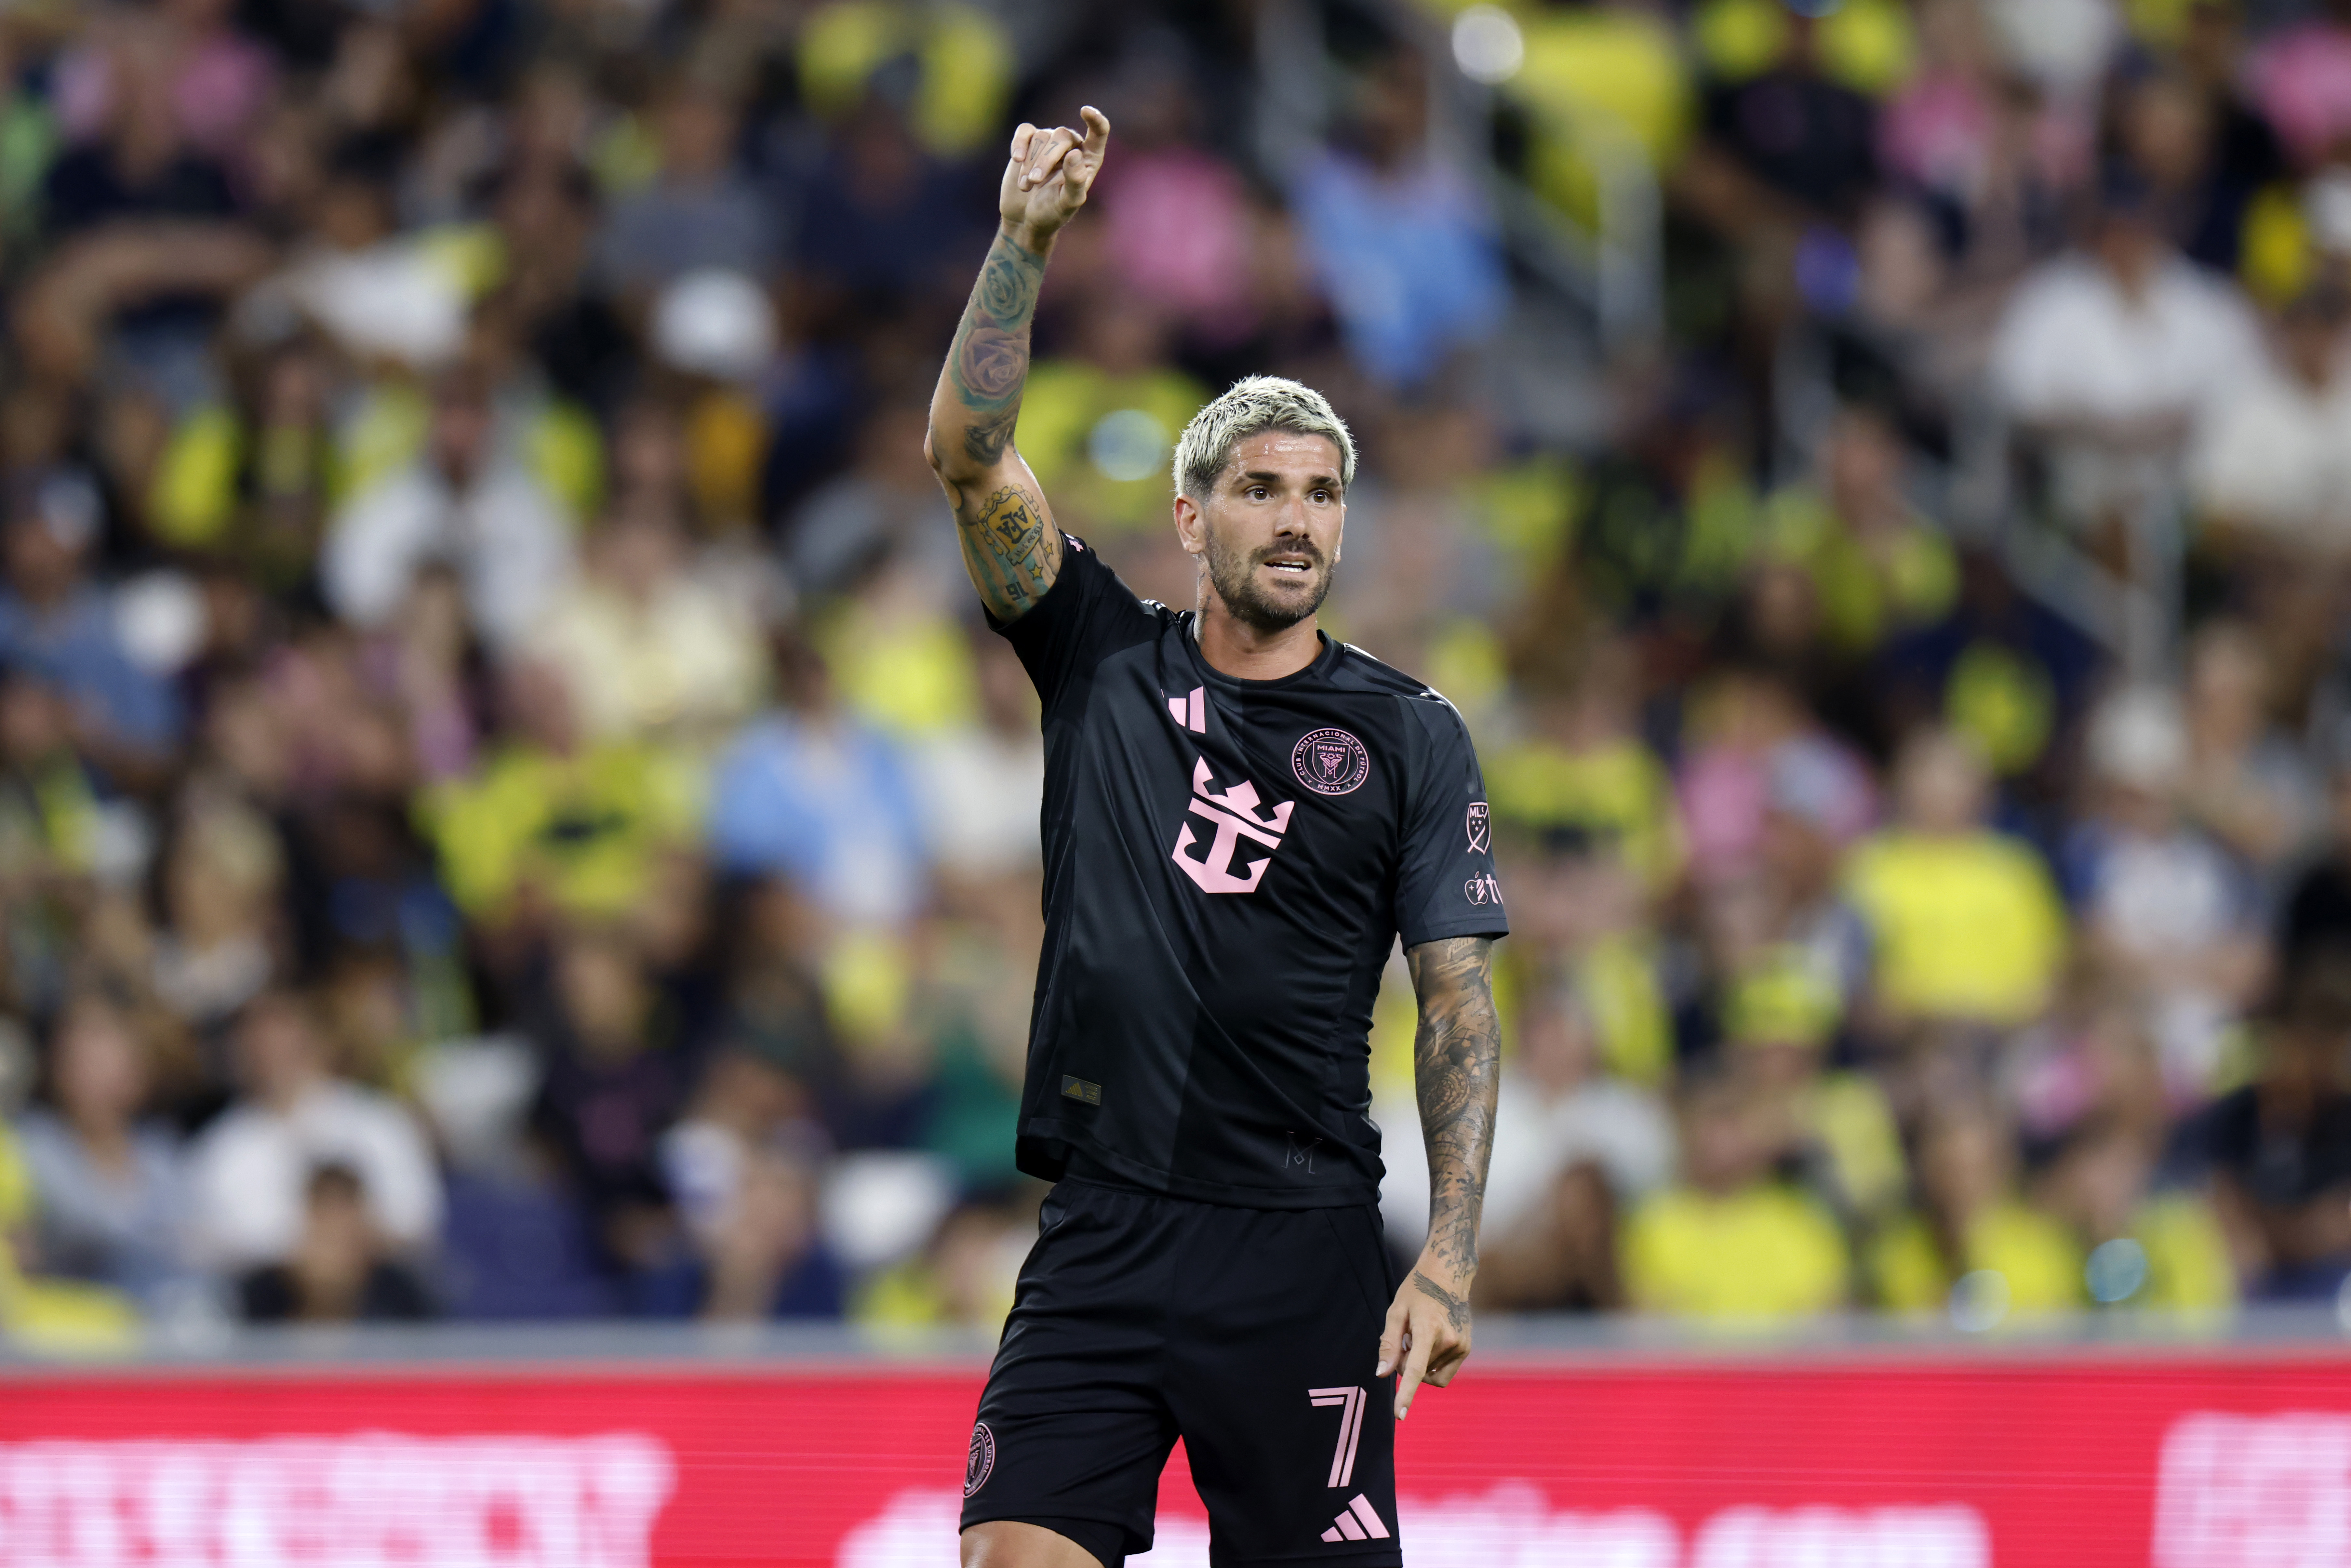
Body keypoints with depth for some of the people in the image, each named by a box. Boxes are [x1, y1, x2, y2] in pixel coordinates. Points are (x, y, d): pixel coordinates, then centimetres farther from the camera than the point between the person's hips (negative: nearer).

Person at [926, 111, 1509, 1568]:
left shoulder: (1412, 736, 5)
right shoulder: (1104, 659, 9)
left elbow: (1460, 1006, 2)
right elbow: (970, 453, -2)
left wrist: (1450, 1260, -9)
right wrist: (1027, 239, -12)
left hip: (1303, 1256, -1)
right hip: (1102, 1233, 1)